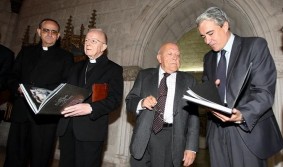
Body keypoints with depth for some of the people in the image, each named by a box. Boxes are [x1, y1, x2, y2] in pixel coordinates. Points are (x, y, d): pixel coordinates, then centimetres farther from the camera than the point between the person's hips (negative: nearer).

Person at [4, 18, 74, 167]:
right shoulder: (26, 52, 17)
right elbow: (12, 78, 16)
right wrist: (18, 88, -6)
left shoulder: (65, 56, 7)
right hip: (21, 112, 3)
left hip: (46, 115, -3)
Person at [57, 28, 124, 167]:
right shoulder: (77, 67, 20)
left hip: (91, 130, -5)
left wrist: (90, 108, -23)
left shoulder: (113, 69, 0)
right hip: (66, 127, 5)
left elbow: (115, 99, -11)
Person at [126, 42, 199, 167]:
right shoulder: (145, 75, 8)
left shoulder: (188, 80, 6)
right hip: (144, 136, 1)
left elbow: (193, 115, 1)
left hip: (171, 139, -1)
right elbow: (129, 101, 6)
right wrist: (141, 103, -16)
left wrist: (191, 147, -4)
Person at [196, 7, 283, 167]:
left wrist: (243, 115, -26)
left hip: (248, 132, -4)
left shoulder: (255, 45, -4)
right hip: (217, 133, 5)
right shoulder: (208, 58, 13)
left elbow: (264, 91, -11)